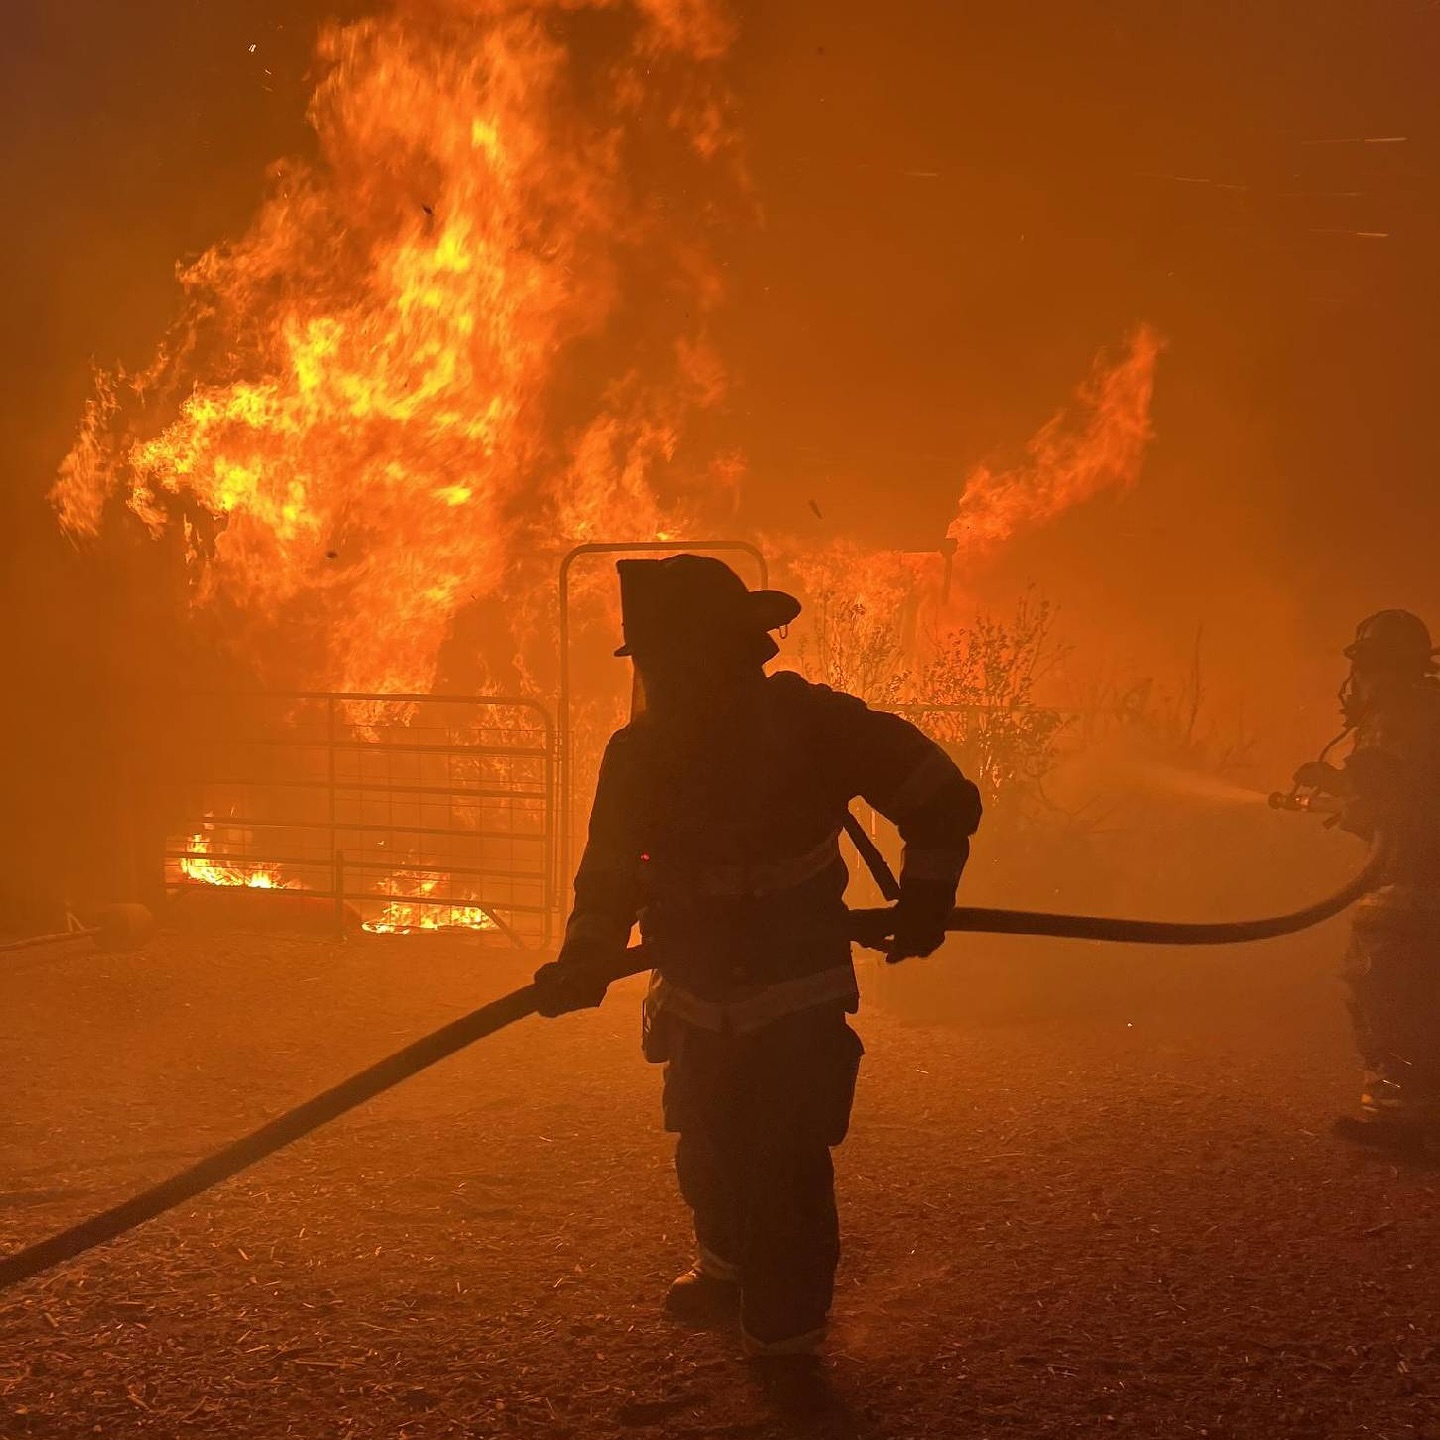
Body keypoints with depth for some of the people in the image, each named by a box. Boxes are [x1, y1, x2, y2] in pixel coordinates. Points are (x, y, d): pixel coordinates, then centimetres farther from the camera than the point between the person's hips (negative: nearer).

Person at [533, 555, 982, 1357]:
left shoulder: (814, 726, -16)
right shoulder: (641, 753, -5)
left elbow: (945, 801, -5)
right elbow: (611, 872, 0)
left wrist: (925, 898, -4)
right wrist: (587, 960, -15)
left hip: (797, 1005, -4)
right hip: (699, 1004, 4)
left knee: (786, 1172, -9)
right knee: (710, 1158, 19)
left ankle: (787, 1338, 7)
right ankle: (727, 1268, 48)